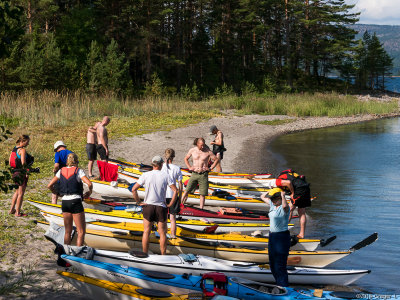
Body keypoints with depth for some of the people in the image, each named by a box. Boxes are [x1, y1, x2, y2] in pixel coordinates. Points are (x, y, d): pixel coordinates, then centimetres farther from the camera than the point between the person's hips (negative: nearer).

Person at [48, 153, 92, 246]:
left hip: (64, 202, 5)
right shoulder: (78, 171, -4)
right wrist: (89, 192, 3)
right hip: (75, 202, -5)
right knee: (81, 232, 0)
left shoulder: (61, 171, 8)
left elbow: (49, 185, 8)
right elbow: (89, 184, -16)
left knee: (67, 232, 15)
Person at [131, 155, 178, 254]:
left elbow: (133, 189, -7)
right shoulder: (165, 176, -2)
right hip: (161, 207, 0)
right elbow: (175, 191, -8)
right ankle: (163, 256, 11)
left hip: (148, 206, 0)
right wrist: (170, 205, -2)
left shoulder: (145, 175, -2)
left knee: (146, 232, 8)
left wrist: (139, 202, 1)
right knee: (162, 233, 8)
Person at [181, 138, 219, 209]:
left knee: (202, 194, 0)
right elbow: (186, 158, 18)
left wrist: (210, 168, -1)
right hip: (194, 174, 1)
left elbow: (217, 159, 5)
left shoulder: (208, 152, -5)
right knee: (187, 191, -4)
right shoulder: (192, 150, 1)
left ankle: (201, 209, 6)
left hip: (203, 175, -1)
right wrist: (189, 167, 6)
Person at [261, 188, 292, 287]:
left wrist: (282, 195, -28)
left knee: (280, 266, -8)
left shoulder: (284, 208, -18)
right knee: (273, 265, 17)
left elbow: (285, 205, -44)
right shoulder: (272, 204, 8)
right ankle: (279, 286, 30)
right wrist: (272, 191, 11)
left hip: (282, 237, -10)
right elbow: (263, 197, 23)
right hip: (272, 236, 10)